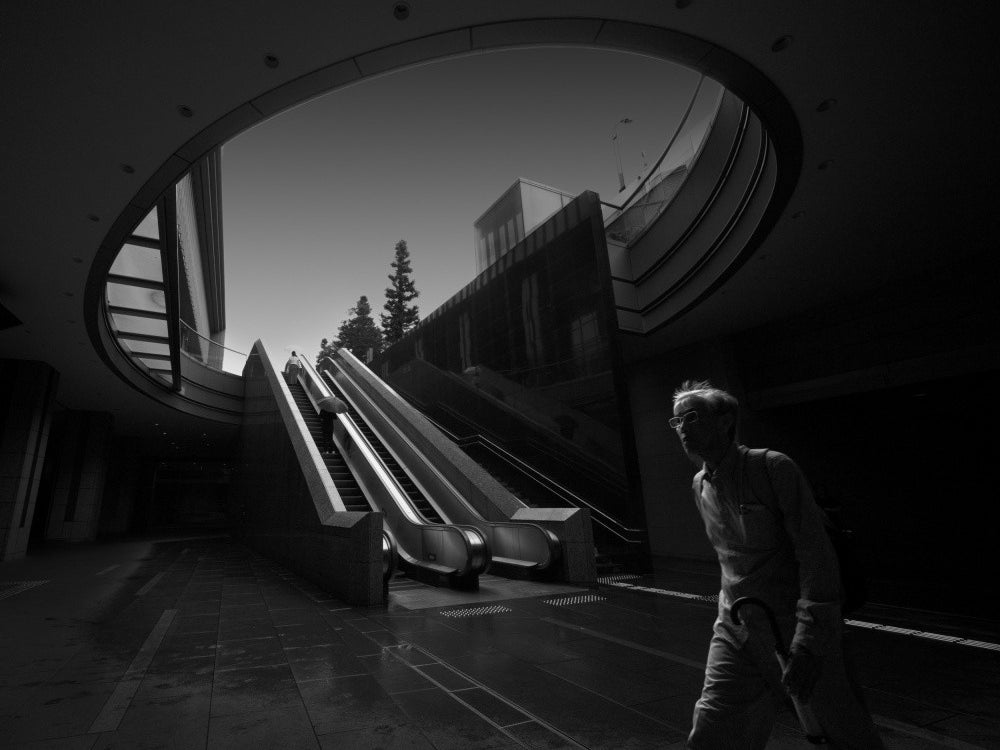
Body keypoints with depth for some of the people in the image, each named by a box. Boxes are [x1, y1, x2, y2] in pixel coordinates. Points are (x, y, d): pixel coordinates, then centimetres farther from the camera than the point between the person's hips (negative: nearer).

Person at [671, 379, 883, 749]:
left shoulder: (773, 468, -16)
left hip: (796, 630, -4)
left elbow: (818, 559, -19)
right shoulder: (700, 486, 4)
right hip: (735, 634, 5)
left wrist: (807, 645, -23)